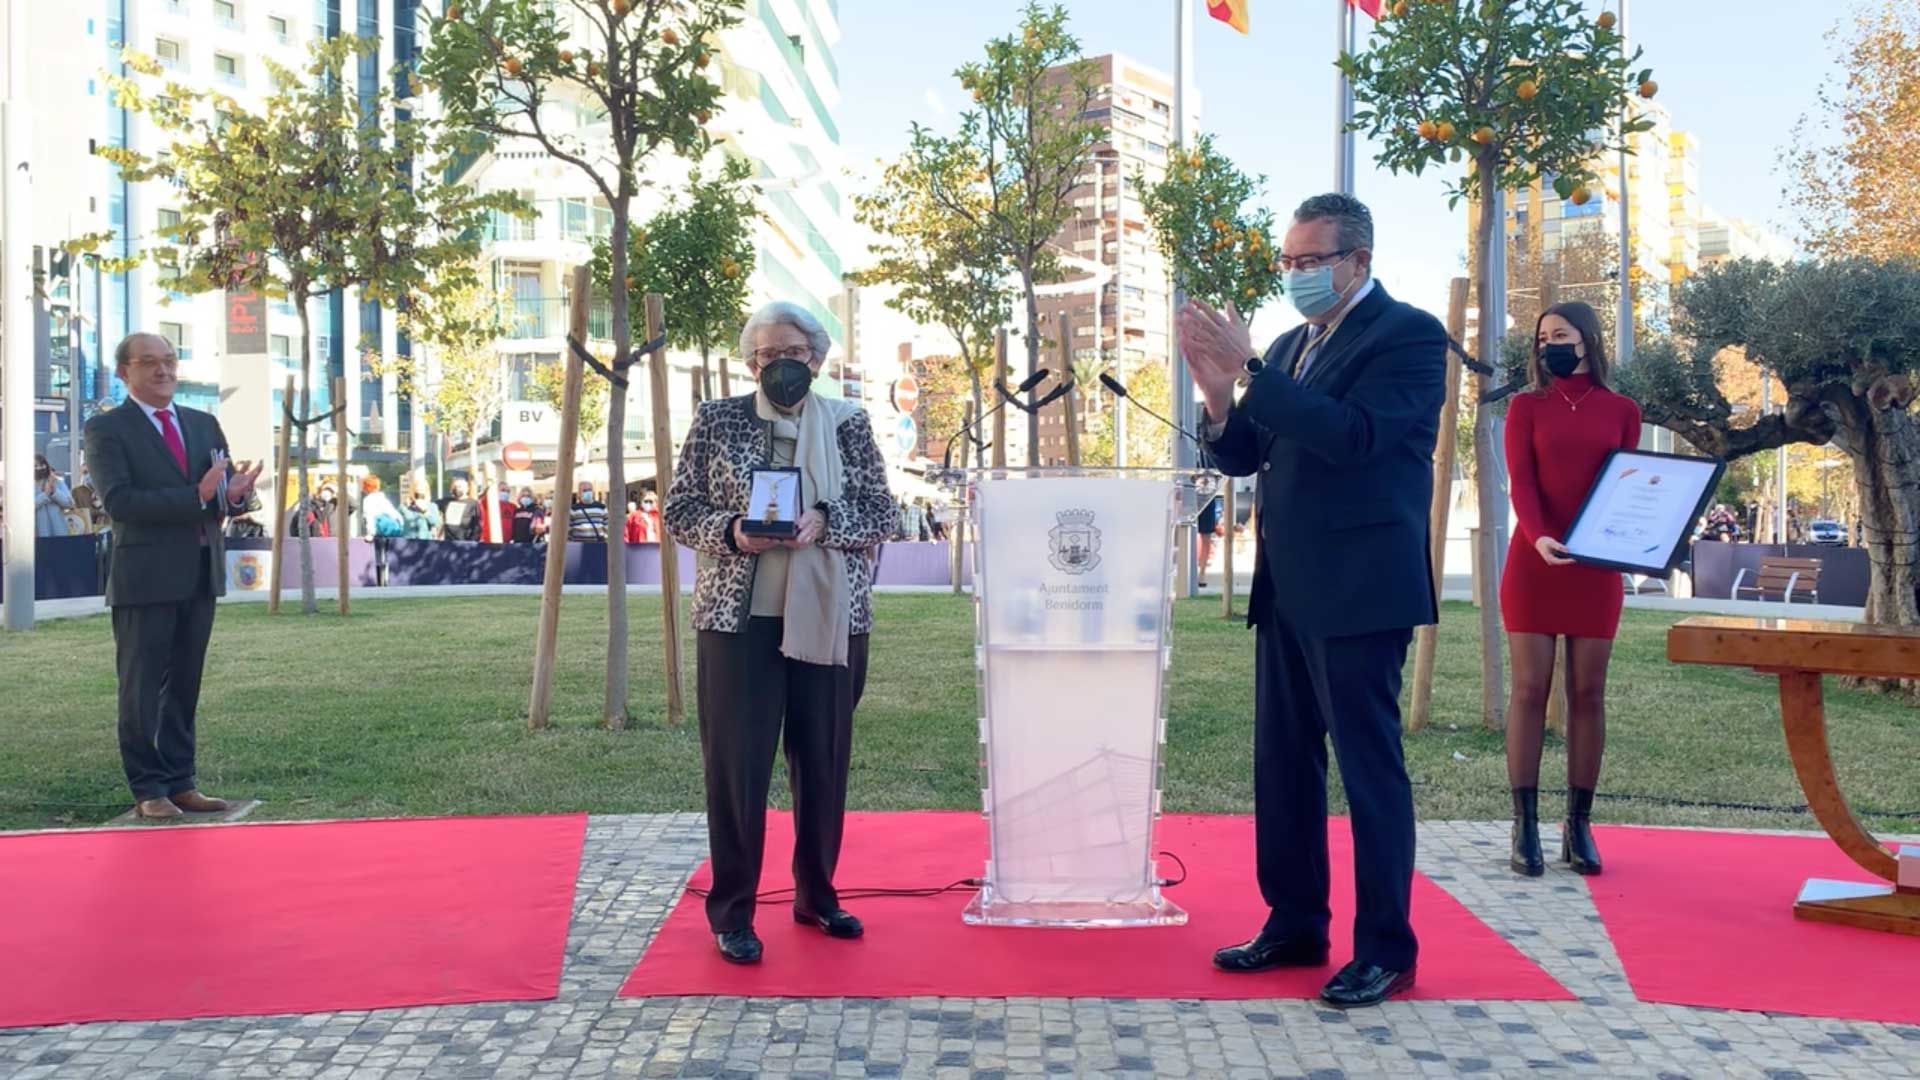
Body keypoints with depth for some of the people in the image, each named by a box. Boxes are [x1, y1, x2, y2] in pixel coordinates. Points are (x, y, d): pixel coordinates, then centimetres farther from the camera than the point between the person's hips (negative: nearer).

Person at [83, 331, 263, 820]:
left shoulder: (204, 424, 15)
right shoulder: (106, 430, -3)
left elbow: (227, 492, 14)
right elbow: (119, 501, -15)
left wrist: (237, 492, -11)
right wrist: (197, 496, -23)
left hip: (201, 574, 6)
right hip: (145, 577, -5)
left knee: (185, 684, 11)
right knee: (142, 687, 2)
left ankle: (181, 782, 19)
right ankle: (148, 789, 9)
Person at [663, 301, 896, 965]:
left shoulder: (847, 424, 5)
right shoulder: (716, 420, 3)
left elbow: (883, 513, 3)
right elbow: (679, 509, 4)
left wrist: (824, 522, -15)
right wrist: (730, 531, -16)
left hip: (830, 619, 2)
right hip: (739, 617, -1)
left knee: (824, 761, 10)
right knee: (735, 764, 0)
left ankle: (817, 895, 27)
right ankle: (731, 913, 12)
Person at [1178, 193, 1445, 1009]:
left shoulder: (1407, 334, -8)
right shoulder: (1290, 347, 15)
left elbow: (1351, 436, -22)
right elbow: (1240, 457, 12)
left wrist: (1248, 369, -23)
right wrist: (1219, 393, -7)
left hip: (1358, 588, -8)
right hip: (1286, 589, 8)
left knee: (1369, 765, -2)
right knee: (1282, 763, 12)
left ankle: (1385, 948, 8)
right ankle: (1295, 926, 23)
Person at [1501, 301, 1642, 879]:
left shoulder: (1621, 411, 10)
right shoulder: (1526, 407, 6)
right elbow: (1520, 482, -5)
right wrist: (1539, 537, -23)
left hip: (1597, 566, 1)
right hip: (1534, 562, -1)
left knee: (1588, 693, 3)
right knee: (1530, 689, -2)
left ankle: (1579, 826, 10)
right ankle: (1525, 827, 2)